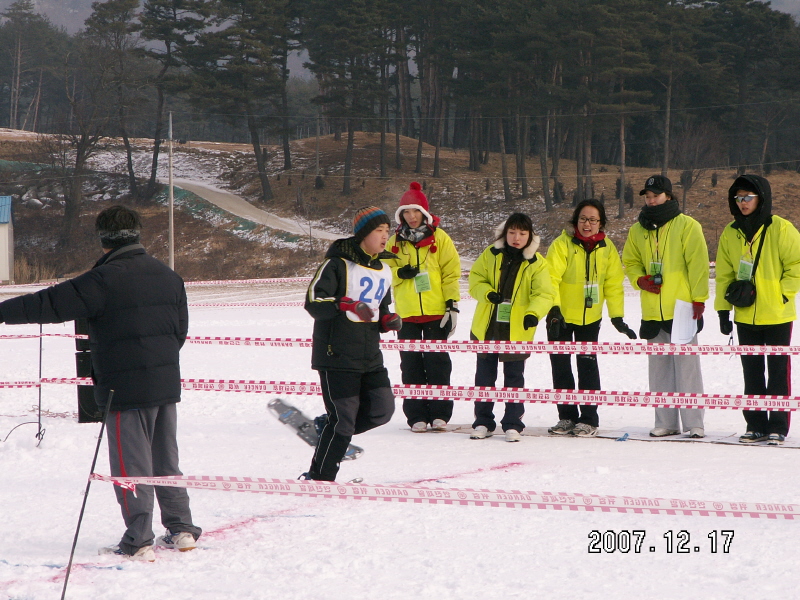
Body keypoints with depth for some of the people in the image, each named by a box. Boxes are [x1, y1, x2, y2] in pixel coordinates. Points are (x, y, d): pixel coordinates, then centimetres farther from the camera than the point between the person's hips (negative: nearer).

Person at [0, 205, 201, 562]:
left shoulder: (104, 279, -13)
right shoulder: (168, 276, 9)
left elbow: (51, 304, -15)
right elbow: (181, 329, 17)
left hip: (126, 388, -7)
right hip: (167, 383, 7)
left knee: (130, 464, -2)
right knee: (166, 460, 16)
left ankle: (138, 541, -3)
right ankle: (181, 529, 18)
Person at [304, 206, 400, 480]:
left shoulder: (384, 271, 16)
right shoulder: (338, 264, -8)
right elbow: (314, 302, -16)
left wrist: (388, 321, 4)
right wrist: (348, 305, -29)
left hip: (370, 357, 7)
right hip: (337, 355, -7)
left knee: (382, 409, -3)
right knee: (343, 420, -8)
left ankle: (328, 430, 20)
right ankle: (318, 477, 5)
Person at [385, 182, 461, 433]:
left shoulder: (439, 238, 4)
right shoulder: (395, 242, 11)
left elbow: (451, 272, 1)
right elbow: (385, 273, 16)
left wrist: (452, 305, -6)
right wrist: (400, 273, -7)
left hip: (435, 311, -2)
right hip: (406, 314, 2)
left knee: (437, 363, 0)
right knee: (411, 365, 1)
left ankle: (439, 414, 5)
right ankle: (417, 415, 5)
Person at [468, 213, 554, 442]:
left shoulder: (536, 263, -6)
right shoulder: (491, 254, 0)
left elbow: (544, 294, -12)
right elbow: (475, 278, 5)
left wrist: (534, 313, -31)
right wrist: (487, 293, -16)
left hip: (517, 330, -2)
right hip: (487, 328, 3)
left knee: (514, 378, 6)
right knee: (484, 376, 11)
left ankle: (513, 424, 15)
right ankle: (483, 422, 22)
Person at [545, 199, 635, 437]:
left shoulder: (607, 248, -2)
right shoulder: (562, 244, -14)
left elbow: (614, 284, 3)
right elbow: (551, 277, -20)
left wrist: (617, 317, -2)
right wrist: (553, 308, -32)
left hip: (591, 316, 2)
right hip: (561, 315, -1)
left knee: (587, 365, 0)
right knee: (560, 366, 5)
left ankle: (589, 418, 7)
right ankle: (567, 416, 17)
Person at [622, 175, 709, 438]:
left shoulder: (687, 226, -2)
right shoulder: (638, 231, 13)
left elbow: (698, 263, -5)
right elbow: (630, 261, 21)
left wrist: (699, 299, -10)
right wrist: (640, 279, 0)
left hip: (682, 308, -5)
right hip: (652, 312, 5)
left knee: (687, 366, -5)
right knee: (659, 368, 8)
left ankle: (694, 422, -2)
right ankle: (665, 422, 14)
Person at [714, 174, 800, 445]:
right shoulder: (730, 233, 7)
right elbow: (724, 275, 12)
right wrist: (723, 309, 8)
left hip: (777, 316, -5)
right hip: (745, 315, 5)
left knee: (778, 371, 1)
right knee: (752, 372, 8)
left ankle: (778, 427, 5)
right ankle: (756, 425, 15)